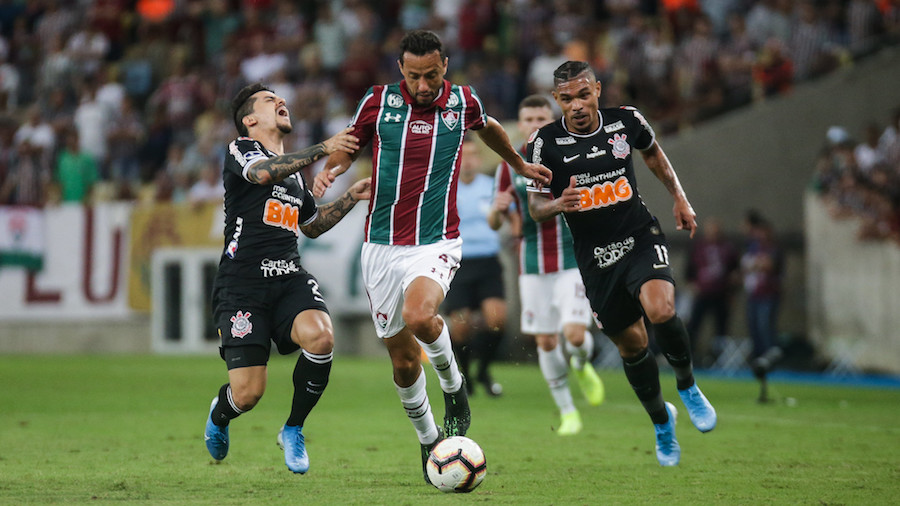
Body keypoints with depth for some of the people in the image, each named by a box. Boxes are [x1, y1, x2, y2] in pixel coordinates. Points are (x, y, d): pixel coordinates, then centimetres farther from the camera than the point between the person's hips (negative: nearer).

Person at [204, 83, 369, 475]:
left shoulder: (295, 169, 23)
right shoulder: (240, 150, 1)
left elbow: (312, 225, 38)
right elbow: (262, 172, -24)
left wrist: (351, 198, 24)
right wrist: (322, 149, -29)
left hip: (290, 280, 5)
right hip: (242, 284, -5)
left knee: (320, 337, -28)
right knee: (247, 394, -13)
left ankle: (293, 430, -3)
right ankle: (219, 415, 28)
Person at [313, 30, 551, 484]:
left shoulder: (463, 102, 0)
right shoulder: (378, 101, -2)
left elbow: (488, 127, 23)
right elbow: (349, 145, 15)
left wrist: (520, 165, 37)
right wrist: (330, 170, -7)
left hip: (436, 244, -2)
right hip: (382, 246, 2)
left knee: (419, 316, -31)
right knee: (402, 359, 5)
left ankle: (453, 385, -2)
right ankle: (428, 440, 28)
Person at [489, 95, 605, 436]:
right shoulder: (509, 167, 2)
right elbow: (495, 223, 6)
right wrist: (497, 210, -16)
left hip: (573, 263, -2)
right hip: (533, 267, 2)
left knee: (574, 335, -16)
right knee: (546, 342, 2)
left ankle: (581, 366, 21)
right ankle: (567, 411, 19)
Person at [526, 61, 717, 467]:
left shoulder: (627, 121, -4)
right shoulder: (545, 143, -10)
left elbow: (652, 152, 19)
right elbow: (535, 207, -5)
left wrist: (680, 198, 15)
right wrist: (559, 204, -27)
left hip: (640, 236, 0)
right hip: (595, 257, 1)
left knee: (660, 310, -28)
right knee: (631, 344, 8)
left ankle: (687, 386, -1)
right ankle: (661, 421, 33)